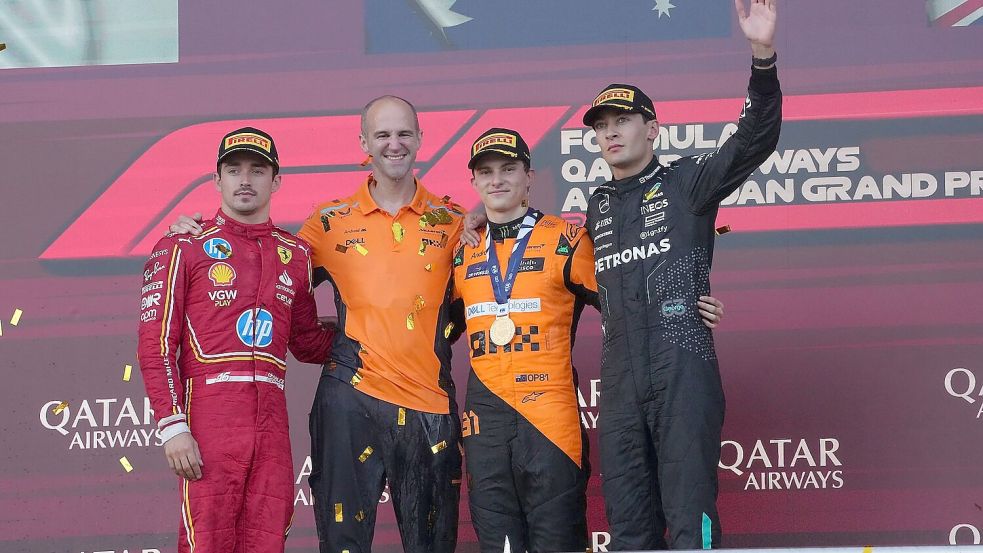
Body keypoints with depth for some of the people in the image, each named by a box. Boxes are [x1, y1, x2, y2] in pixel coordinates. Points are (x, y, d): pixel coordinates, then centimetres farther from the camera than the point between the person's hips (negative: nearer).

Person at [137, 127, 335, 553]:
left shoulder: (295, 254, 17)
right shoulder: (184, 246, 3)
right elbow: (156, 343, -2)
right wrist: (172, 426, -11)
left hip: (271, 418, 4)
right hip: (209, 416, -4)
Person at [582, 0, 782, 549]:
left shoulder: (687, 183, 3)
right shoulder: (597, 206, 19)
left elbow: (756, 139, -10)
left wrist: (763, 57, -25)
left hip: (684, 375, -5)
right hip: (620, 383, 6)